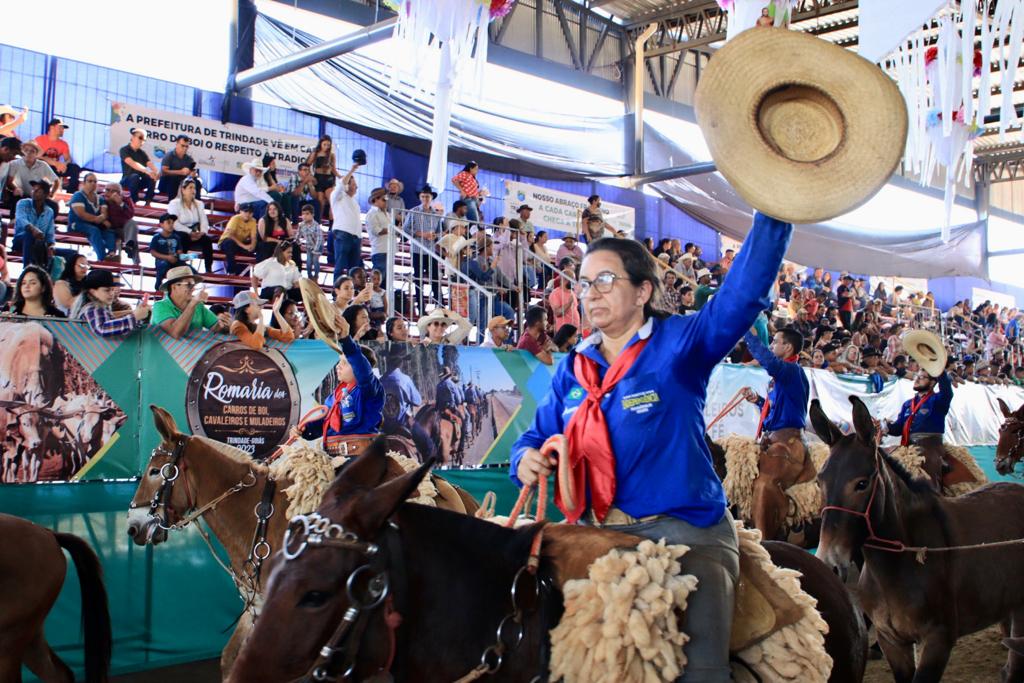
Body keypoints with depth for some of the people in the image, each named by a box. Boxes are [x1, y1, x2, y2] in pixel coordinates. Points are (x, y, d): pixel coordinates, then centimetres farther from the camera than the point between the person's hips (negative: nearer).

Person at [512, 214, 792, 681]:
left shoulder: (680, 343, -4)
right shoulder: (572, 368, 10)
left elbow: (743, 294, -18)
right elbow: (536, 437, 17)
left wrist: (772, 210, -26)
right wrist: (526, 460, -7)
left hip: (684, 532, -5)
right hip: (597, 534, 5)